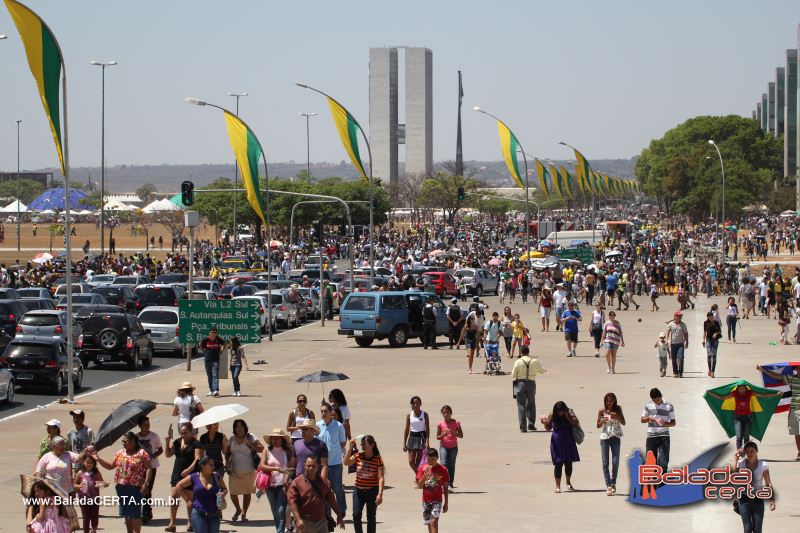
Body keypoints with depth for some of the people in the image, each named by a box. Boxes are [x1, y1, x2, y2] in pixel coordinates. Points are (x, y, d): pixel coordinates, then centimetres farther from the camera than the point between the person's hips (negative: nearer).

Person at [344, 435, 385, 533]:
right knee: (356, 515, -5)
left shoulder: (378, 459, -9)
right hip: (358, 491, 3)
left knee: (371, 517, 6)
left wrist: (380, 494, -19)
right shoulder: (358, 456, 1)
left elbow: (381, 478, -12)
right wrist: (350, 447, -19)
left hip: (372, 491, -3)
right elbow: (346, 462, -16)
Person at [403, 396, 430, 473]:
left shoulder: (424, 414, -1)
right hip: (412, 437, 3)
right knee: (411, 462, -3)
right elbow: (407, 430, 10)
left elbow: (427, 428, -2)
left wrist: (427, 441, -13)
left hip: (421, 437, -3)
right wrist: (404, 443, 5)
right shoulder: (409, 415, 6)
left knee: (419, 462, -3)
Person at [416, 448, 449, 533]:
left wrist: (446, 503, 1)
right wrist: (425, 474, -21)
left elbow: (445, 488, 1)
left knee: (434, 521, -17)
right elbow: (419, 485, -6)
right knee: (429, 523, 13)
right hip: (426, 500, 3)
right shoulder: (422, 468, -2)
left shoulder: (442, 470, -6)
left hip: (437, 500, -3)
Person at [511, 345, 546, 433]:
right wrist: (544, 370, 35)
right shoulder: (535, 361, -3)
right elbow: (541, 371, 13)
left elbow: (513, 375, -6)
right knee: (531, 405, 19)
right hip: (531, 383, 2)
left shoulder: (518, 362, -9)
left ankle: (523, 427, 1)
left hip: (520, 383, -2)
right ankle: (531, 424, 14)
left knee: (521, 406, 4)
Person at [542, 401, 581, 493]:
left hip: (568, 442, 1)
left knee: (568, 462, 8)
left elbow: (577, 424, -11)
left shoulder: (569, 414, -6)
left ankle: (568, 483, 29)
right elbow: (548, 428, 6)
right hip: (557, 443, -1)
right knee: (558, 463, -5)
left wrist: (568, 417, -20)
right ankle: (557, 486, 1)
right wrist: (545, 423, -15)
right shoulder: (552, 416, -6)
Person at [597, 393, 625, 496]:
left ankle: (613, 482, 16)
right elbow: (598, 425, 6)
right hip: (605, 437, 0)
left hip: (615, 437, 0)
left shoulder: (618, 409, 2)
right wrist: (603, 421, -15)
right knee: (605, 463, -4)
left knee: (615, 462, -3)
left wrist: (617, 416, -17)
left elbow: (623, 423, 2)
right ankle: (608, 486, -4)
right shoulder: (602, 411, 0)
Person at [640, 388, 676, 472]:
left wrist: (665, 424, -16)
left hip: (664, 437, -2)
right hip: (651, 436, 2)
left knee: (663, 462, -9)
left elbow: (673, 423, 6)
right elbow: (642, 420, 13)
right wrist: (649, 418, -10)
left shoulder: (669, 406, 3)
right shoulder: (648, 405, 7)